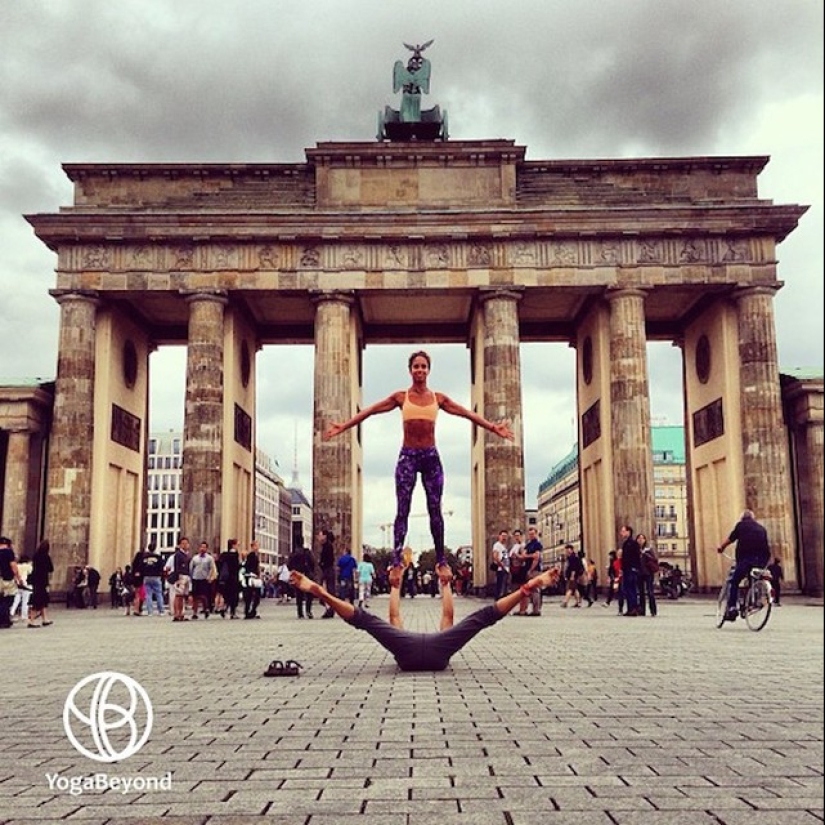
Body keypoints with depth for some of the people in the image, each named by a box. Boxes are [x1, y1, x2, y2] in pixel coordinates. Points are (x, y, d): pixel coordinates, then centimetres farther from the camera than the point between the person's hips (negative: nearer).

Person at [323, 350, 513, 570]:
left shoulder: (438, 398, 6)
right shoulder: (401, 397, 3)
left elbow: (468, 414, 7)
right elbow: (370, 411, 0)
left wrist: (493, 427, 1)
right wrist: (343, 426, -6)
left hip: (431, 456, 1)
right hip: (408, 455, -1)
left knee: (435, 509, 5)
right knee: (402, 509, -6)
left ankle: (441, 560, 14)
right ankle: (396, 561, -6)